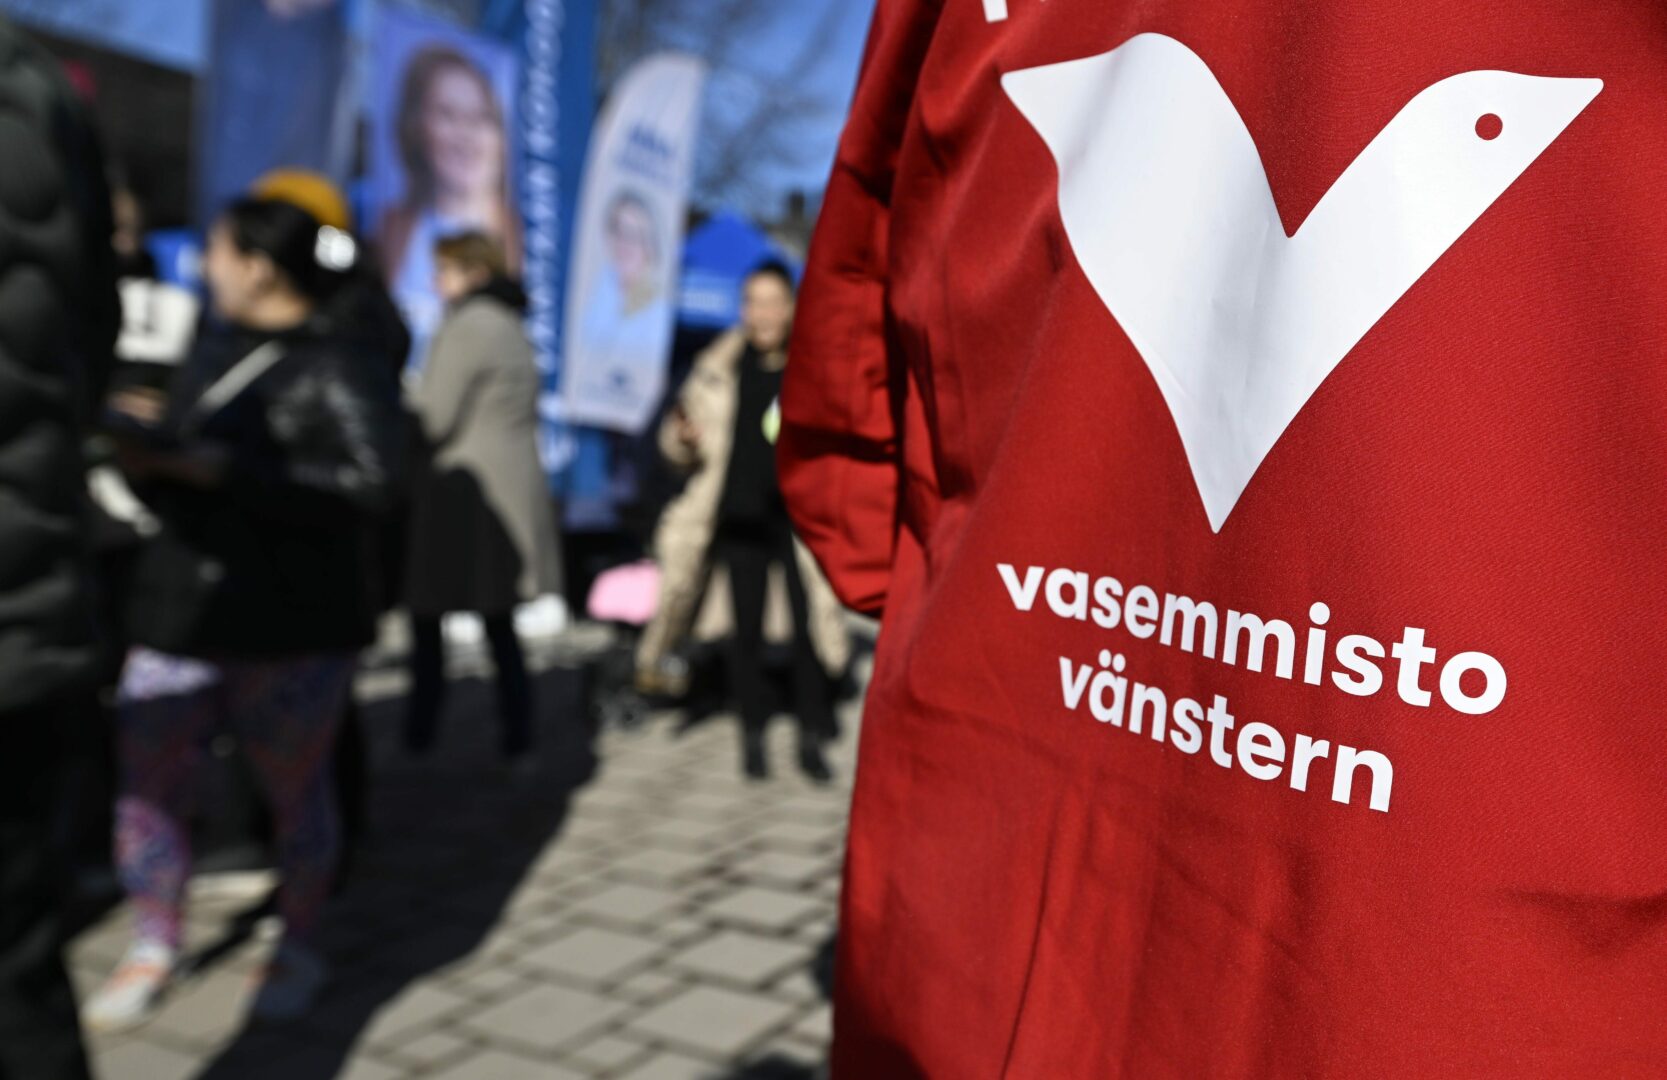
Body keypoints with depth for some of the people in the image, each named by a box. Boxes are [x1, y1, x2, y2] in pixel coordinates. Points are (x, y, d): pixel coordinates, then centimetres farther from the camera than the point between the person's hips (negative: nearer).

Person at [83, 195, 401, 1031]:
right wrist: (147, 450, -3)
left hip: (294, 624, -6)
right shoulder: (214, 350, 12)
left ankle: (299, 948, 27)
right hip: (180, 608, 6)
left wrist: (217, 468, -22)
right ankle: (153, 951, 25)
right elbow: (175, 489, 20)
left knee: (295, 789, 7)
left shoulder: (338, 373, -10)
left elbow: (363, 488, -23)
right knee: (145, 783, 6)